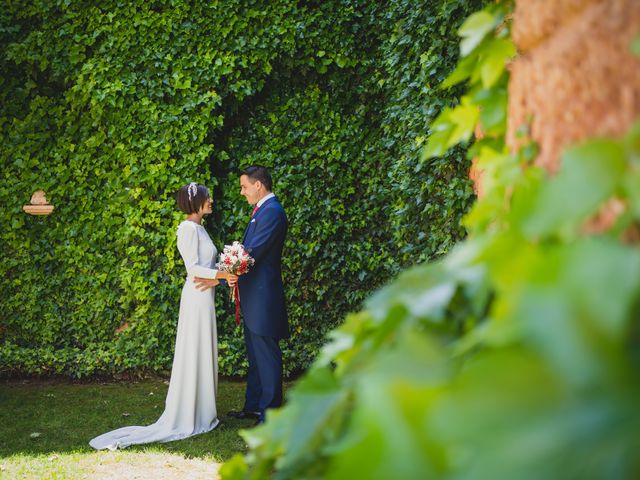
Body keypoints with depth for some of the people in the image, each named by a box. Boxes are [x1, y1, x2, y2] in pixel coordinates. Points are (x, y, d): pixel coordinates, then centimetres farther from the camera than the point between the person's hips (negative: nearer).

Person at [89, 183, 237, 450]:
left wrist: (221, 273, 2)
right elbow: (193, 267, -19)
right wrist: (221, 274, -20)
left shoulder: (198, 228, 16)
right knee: (194, 353, -4)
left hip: (204, 296, 10)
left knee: (203, 354, 13)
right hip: (197, 296, -10)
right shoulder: (189, 228, -14)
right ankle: (188, 417, 4)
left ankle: (198, 412, 21)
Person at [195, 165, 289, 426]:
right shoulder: (262, 210, 15)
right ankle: (253, 406, 28)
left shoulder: (272, 211, -17)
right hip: (253, 296, 11)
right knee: (255, 355, 17)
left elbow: (252, 252, -22)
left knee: (267, 356, -3)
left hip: (263, 297, -11)